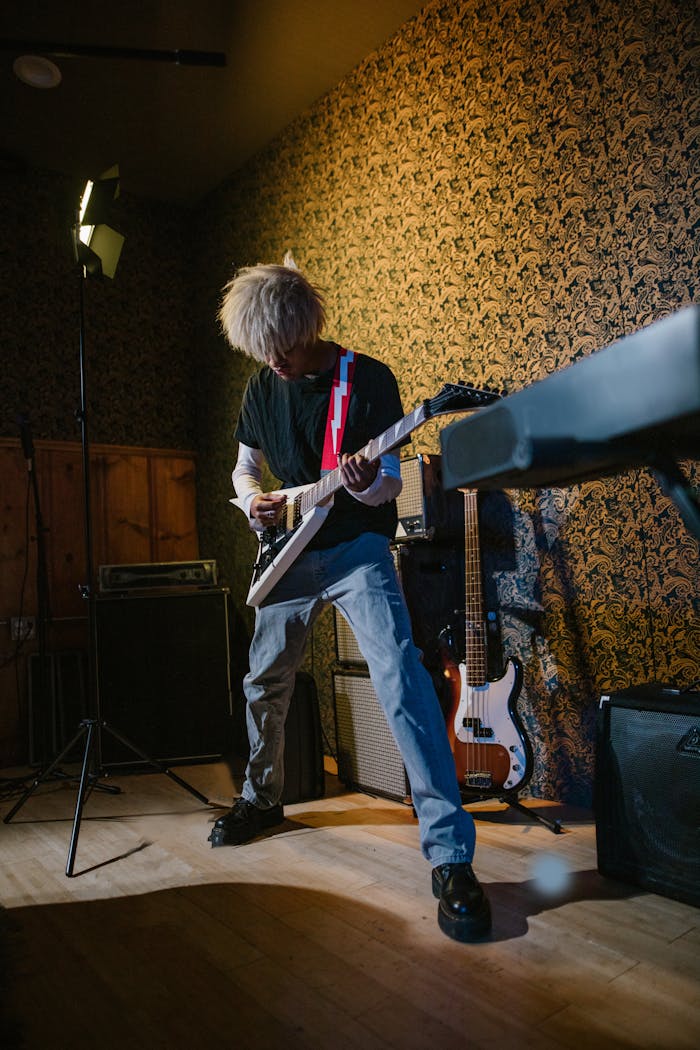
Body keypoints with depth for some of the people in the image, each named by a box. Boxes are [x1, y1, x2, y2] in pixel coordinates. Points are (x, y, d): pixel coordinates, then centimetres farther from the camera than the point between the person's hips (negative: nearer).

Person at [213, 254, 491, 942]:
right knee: (264, 684, 15)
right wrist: (253, 502, -5)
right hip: (289, 555, 6)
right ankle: (262, 797, 41)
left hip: (355, 547, -5)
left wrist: (365, 486, -31)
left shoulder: (369, 379, -8)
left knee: (401, 679, -22)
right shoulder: (262, 387, 6)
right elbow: (243, 467, 17)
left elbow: (391, 483, -8)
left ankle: (450, 853, -16)